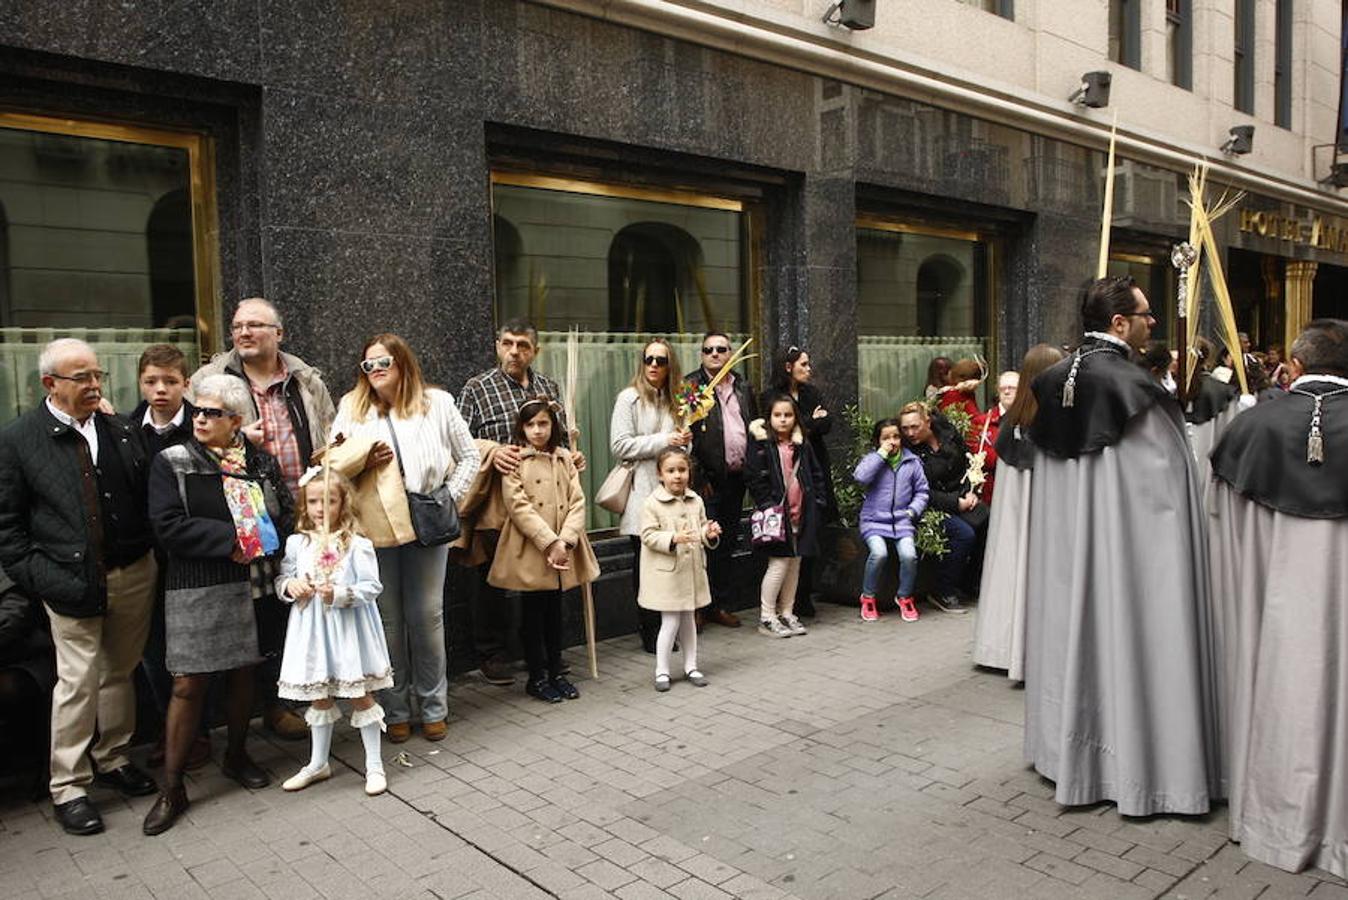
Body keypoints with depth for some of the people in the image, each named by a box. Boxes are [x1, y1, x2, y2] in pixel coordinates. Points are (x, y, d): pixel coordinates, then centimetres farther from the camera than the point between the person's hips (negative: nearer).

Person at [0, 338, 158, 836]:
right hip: (72, 582, -3)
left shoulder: (122, 431, 3)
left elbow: (149, 496, 7)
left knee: (119, 672, 16)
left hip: (133, 573, 3)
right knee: (78, 681, 1)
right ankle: (68, 788, 16)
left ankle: (113, 758, 35)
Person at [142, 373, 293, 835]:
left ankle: (236, 757, 35)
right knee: (189, 684, -3)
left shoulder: (261, 461, 7)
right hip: (197, 591, -3)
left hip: (252, 587, 4)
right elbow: (168, 526, -12)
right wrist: (230, 540, -17)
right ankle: (172, 788, 9)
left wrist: (266, 541, -7)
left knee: (243, 674, 15)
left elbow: (285, 511, 12)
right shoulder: (172, 463, -3)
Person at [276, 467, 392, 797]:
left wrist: (340, 594, -25)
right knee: (319, 696, 17)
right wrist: (289, 586, -9)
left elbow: (372, 586, -12)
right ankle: (318, 763, 33)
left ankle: (374, 765, 18)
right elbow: (282, 578, 12)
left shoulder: (357, 543, -10)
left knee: (360, 695, 6)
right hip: (312, 627, 4)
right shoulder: (296, 543, 3)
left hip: (347, 627, -4)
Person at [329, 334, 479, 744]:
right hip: (374, 527, 1)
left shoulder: (437, 403, 4)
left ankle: (434, 708, 19)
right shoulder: (352, 409, 8)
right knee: (387, 620, 6)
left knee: (427, 616, 6)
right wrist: (362, 463, -12)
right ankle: (395, 710, 20)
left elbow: (469, 456, 8)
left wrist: (450, 497, -1)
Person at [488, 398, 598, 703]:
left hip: (564, 551, 4)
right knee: (533, 615, 6)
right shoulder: (514, 460, -4)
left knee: (555, 612, 14)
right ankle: (537, 678, 18)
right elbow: (519, 506, -12)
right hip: (530, 551, -4)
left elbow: (577, 503, 2)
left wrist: (565, 541, -13)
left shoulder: (565, 459, 8)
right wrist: (550, 542, -18)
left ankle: (555, 673, 25)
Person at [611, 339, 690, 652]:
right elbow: (620, 445, -9)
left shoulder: (675, 398, 16)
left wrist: (684, 441, 3)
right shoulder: (629, 398, 0)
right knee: (645, 563, 0)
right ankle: (649, 632, 8)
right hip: (642, 492, -4)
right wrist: (663, 441, -11)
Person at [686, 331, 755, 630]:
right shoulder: (691, 386, -5)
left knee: (728, 544, 12)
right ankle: (698, 607, 6)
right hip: (708, 479, -6)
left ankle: (721, 604, 22)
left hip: (736, 478, 6)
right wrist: (699, 477, -15)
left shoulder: (743, 387, 15)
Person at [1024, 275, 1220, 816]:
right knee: (1124, 634, 2)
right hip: (1132, 542, -7)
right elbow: (1165, 473, -15)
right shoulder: (1131, 385, -19)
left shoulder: (1056, 379, 3)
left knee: (1078, 624, 16)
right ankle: (1133, 760, 14)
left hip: (1066, 541, 8)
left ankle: (1071, 745, 29)